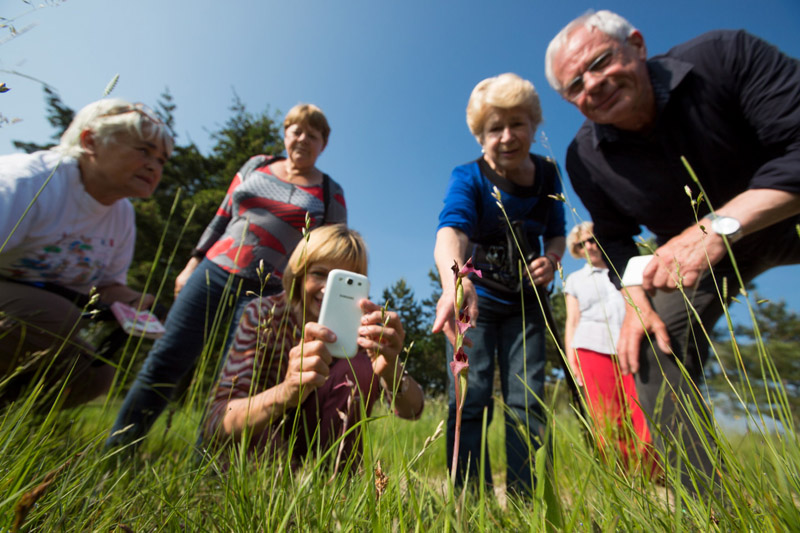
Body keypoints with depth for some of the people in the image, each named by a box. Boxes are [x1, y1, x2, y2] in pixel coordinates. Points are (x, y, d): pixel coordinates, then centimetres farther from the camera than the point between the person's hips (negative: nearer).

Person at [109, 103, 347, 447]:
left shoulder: (330, 194, 6)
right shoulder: (255, 166, 15)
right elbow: (221, 219, 17)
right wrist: (192, 264, 13)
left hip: (267, 294, -3)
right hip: (214, 272, 3)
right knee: (167, 359, 3)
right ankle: (115, 447, 20)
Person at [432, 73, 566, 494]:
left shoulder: (547, 174, -3)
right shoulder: (468, 179, -17)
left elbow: (556, 233, 9)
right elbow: (451, 229, -38)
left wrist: (551, 258, -15)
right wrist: (454, 279, -60)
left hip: (525, 302, 4)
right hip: (475, 298, -3)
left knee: (527, 400, 1)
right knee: (470, 399, -7)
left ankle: (524, 500, 16)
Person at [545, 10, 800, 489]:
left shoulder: (725, 55, -22)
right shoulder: (585, 159, -15)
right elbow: (615, 236, -4)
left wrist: (719, 226, -39)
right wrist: (636, 298, -17)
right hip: (690, 247, 2)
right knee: (652, 345, -13)